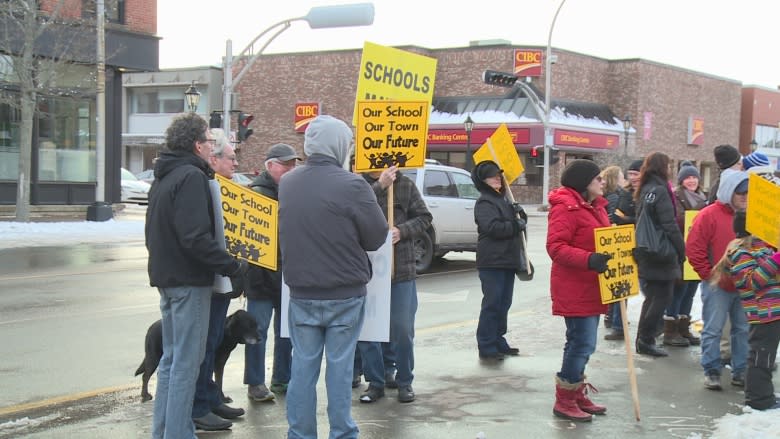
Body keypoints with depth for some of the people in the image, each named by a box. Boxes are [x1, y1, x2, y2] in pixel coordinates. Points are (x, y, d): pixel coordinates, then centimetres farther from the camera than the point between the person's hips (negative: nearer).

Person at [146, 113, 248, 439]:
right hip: (190, 280, -10)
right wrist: (232, 265, -19)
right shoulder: (192, 177, -16)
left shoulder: (164, 177, 15)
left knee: (172, 357, 17)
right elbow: (197, 238, -25)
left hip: (166, 277, 10)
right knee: (186, 361, -4)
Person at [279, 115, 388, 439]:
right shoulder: (351, 185, -16)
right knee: (339, 366, 5)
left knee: (303, 364, 10)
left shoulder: (287, 183, 2)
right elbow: (377, 236, -10)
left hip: (301, 293, 4)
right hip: (345, 294, -4)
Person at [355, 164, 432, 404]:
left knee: (402, 329, 6)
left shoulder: (406, 185, 4)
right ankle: (375, 382, 20)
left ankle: (405, 381, 21)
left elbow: (424, 217, 5)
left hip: (401, 269, 1)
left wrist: (402, 231, -12)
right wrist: (379, 186, -25)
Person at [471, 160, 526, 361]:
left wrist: (520, 215, 2)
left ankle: (498, 342, 23)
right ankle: (486, 347, -4)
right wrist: (517, 225, -12)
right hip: (492, 262, -9)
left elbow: (518, 221, 25)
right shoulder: (484, 203, -10)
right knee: (492, 303, -8)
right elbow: (493, 227, -23)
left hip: (508, 260, 9)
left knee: (503, 303, 14)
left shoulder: (504, 199, 19)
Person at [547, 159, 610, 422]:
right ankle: (564, 402, 4)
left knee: (583, 343, 16)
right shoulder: (565, 207, -15)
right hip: (574, 289, -10)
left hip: (591, 288, 10)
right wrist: (588, 260, -33)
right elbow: (556, 247, -23)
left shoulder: (594, 206, 16)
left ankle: (577, 395, 28)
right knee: (582, 343, -8)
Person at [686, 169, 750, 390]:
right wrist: (710, 276, -10)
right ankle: (712, 372, 10)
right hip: (717, 286, -5)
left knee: (743, 329, 10)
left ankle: (740, 372, 20)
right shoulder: (709, 215, -9)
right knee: (713, 330, 1)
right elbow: (693, 250, -10)